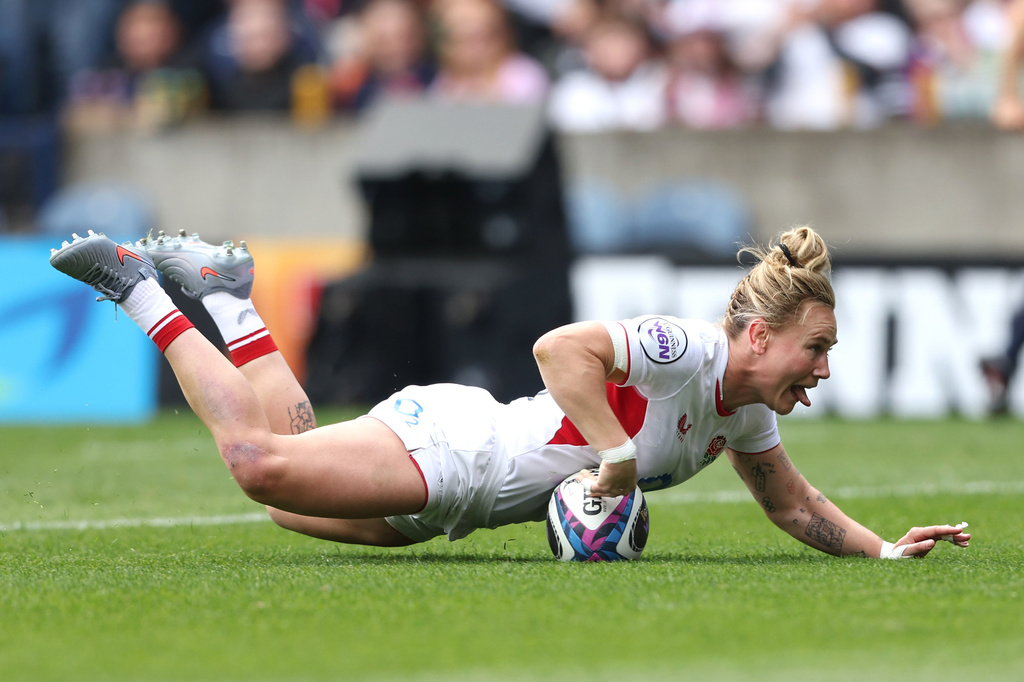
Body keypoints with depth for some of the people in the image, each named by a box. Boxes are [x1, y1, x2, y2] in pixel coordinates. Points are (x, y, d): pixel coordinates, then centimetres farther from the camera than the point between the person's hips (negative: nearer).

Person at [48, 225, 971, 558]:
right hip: (450, 444, -9)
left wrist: (882, 547, 8)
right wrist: (617, 454, -36)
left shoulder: (745, 413, 6)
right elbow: (560, 347, -33)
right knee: (262, 461, -22)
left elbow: (794, 505, 21)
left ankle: (227, 297, 27)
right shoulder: (682, 347, -23)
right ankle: (140, 288, -4)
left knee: (285, 483, 16)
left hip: (463, 493, 9)